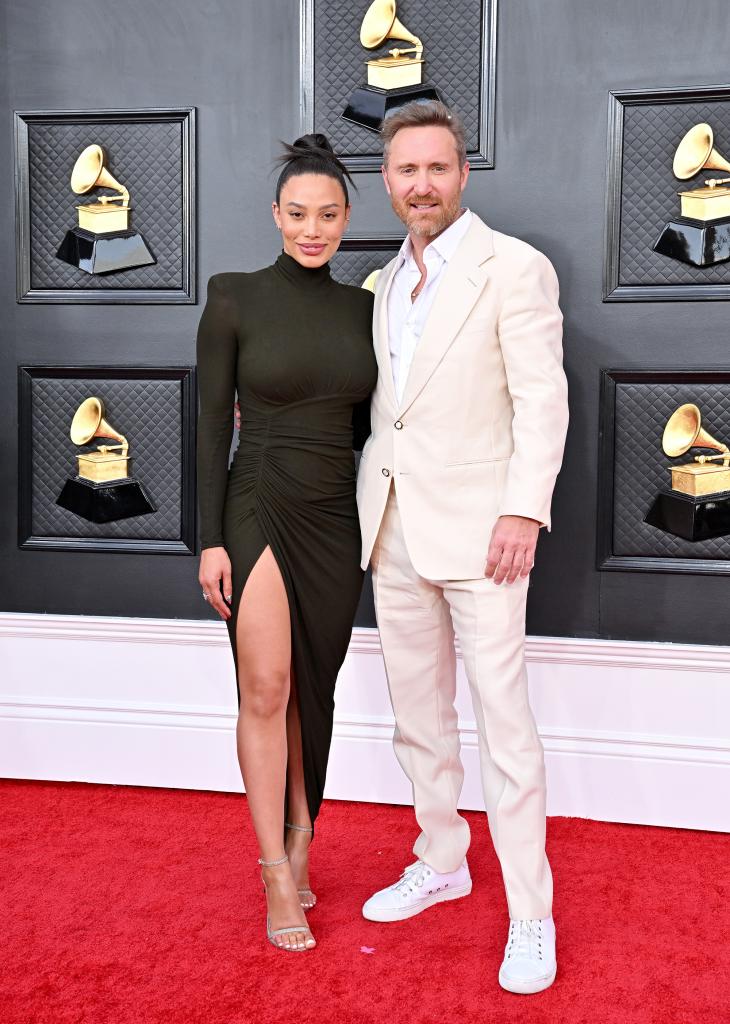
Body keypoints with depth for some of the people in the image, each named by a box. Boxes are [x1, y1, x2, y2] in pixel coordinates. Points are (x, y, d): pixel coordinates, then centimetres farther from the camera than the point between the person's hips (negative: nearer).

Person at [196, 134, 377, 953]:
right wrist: (210, 540, -9)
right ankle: (280, 873, 6)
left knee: (314, 691, 10)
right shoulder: (235, 300, -4)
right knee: (266, 688, -6)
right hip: (259, 510, -4)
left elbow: (364, 423, 12)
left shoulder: (362, 308, 7)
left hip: (337, 518, 4)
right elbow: (212, 423, -5)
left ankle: (298, 841, 25)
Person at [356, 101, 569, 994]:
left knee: (502, 721, -4)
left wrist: (524, 512, -19)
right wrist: (366, 510, 13)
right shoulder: (387, 282, 14)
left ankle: (531, 915, 8)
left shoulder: (514, 267, -6)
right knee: (417, 715, 15)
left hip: (474, 528, -6)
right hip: (393, 531, 7)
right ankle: (442, 861, 32)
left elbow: (542, 399, -11)